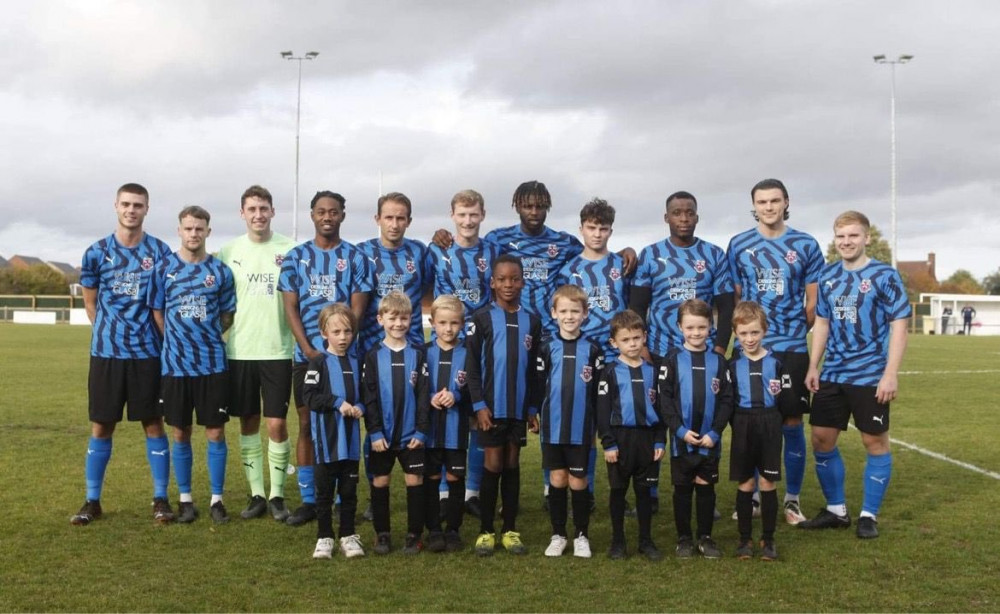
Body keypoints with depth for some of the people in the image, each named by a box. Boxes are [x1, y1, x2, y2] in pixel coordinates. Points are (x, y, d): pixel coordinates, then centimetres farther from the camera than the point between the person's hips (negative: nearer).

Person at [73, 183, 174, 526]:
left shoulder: (160, 252, 1)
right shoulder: (97, 252, 3)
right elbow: (90, 302, 12)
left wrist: (158, 336, 1)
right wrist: (110, 332, 6)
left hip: (148, 352, -1)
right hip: (106, 352, 1)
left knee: (153, 424, 4)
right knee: (101, 426, 6)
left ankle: (161, 499, 13)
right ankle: (92, 501, 16)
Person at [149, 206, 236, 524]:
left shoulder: (221, 270, 2)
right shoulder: (164, 268, 2)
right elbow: (157, 311, 8)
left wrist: (208, 339, 5)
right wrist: (176, 341, 5)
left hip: (213, 363, 0)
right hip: (175, 364, 0)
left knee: (216, 431, 2)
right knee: (181, 433, 8)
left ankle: (217, 499, 13)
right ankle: (185, 499, 19)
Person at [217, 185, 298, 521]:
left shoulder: (289, 250, 0)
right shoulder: (228, 252, 5)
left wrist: (301, 342, -5)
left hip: (278, 350, -2)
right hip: (239, 351, 2)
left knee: (276, 423, -2)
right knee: (248, 422, 8)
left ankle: (277, 494, 12)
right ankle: (256, 494, 19)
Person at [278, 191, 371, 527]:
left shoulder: (355, 257, 4)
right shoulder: (296, 256, 7)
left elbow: (357, 309, -1)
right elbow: (291, 307, 2)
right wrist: (310, 350, -9)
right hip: (306, 354, 1)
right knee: (307, 424, 4)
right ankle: (308, 500, 12)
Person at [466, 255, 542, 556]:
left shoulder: (531, 322, 7)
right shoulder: (482, 318, -2)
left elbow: (534, 369, 10)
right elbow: (471, 366, -5)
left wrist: (533, 408, 7)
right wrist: (479, 404, -11)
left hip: (519, 407, 3)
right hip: (491, 406, -3)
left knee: (512, 465, 9)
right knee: (492, 465, 0)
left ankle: (510, 530, 16)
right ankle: (485, 531, 10)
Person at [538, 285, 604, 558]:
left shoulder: (593, 350, -1)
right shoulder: (546, 348, 1)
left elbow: (600, 392, 2)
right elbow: (539, 386, 4)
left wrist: (598, 425, 1)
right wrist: (541, 416, 2)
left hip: (581, 428, -1)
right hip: (553, 427, 1)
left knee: (578, 481, 6)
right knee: (557, 480, 8)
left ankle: (582, 536, 19)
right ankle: (558, 535, 19)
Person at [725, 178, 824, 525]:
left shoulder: (806, 246, 4)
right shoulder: (738, 246, 5)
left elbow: (814, 302, 8)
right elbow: (733, 298, 9)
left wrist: (795, 331, 7)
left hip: (792, 349, 0)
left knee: (792, 423, 3)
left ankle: (792, 499, 15)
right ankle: (751, 496, 18)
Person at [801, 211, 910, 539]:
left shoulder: (884, 275, -8)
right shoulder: (828, 276, 6)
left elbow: (899, 326, -10)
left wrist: (891, 374, -16)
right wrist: (813, 366, 8)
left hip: (870, 376, -5)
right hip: (832, 375, 5)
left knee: (875, 441, 5)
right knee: (821, 438, 6)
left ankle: (869, 515, 18)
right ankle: (836, 510, 22)